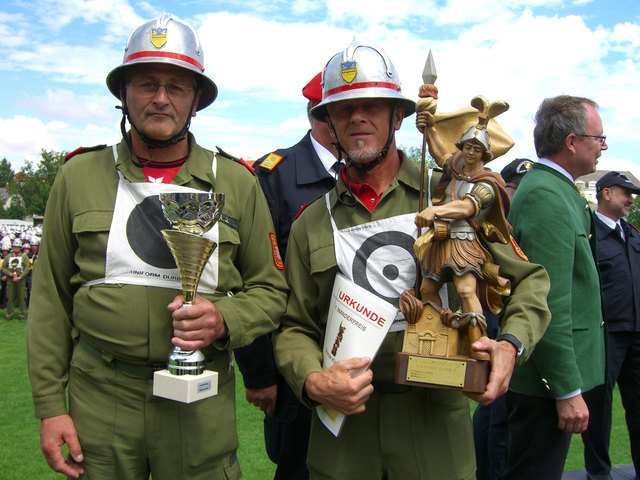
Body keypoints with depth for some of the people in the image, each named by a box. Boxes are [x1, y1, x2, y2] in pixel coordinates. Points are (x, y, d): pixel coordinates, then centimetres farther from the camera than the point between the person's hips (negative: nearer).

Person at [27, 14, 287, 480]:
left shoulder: (237, 182, 2)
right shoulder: (79, 175, 3)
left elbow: (270, 290, 6)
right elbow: (51, 299, 4)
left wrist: (224, 320, -14)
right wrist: (50, 405, 1)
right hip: (99, 394, 1)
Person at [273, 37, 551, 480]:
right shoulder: (312, 223, 3)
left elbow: (530, 279, 3)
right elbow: (295, 327, 6)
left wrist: (510, 345, -14)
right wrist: (313, 381, -14)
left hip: (436, 425, -1)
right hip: (343, 425, 2)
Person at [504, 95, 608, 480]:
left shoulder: (554, 189, 13)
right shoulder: (547, 196, -20)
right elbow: (549, 303, -24)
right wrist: (568, 390, -22)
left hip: (541, 372, 11)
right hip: (549, 376, -10)